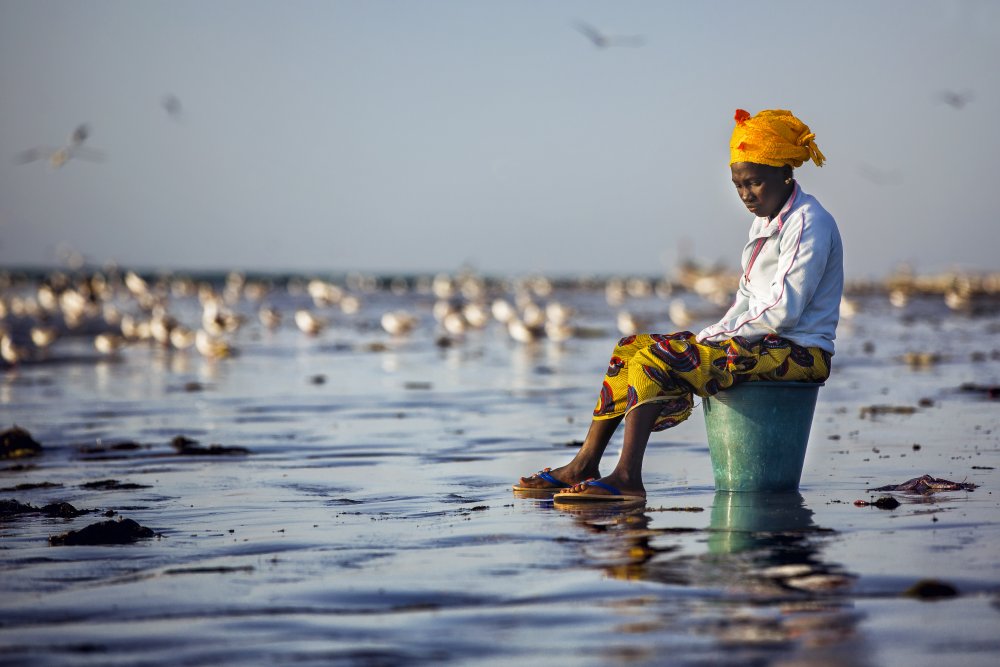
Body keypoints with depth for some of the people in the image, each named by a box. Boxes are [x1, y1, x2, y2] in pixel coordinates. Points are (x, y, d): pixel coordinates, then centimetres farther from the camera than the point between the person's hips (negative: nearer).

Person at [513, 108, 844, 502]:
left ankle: (627, 478, -30)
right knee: (632, 348, 3)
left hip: (798, 352, -10)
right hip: (761, 342, 10)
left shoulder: (808, 225, -12)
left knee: (657, 359, -25)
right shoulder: (765, 222, 18)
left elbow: (783, 311, -19)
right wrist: (711, 335, 3)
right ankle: (584, 466, 0)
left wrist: (720, 336, -14)